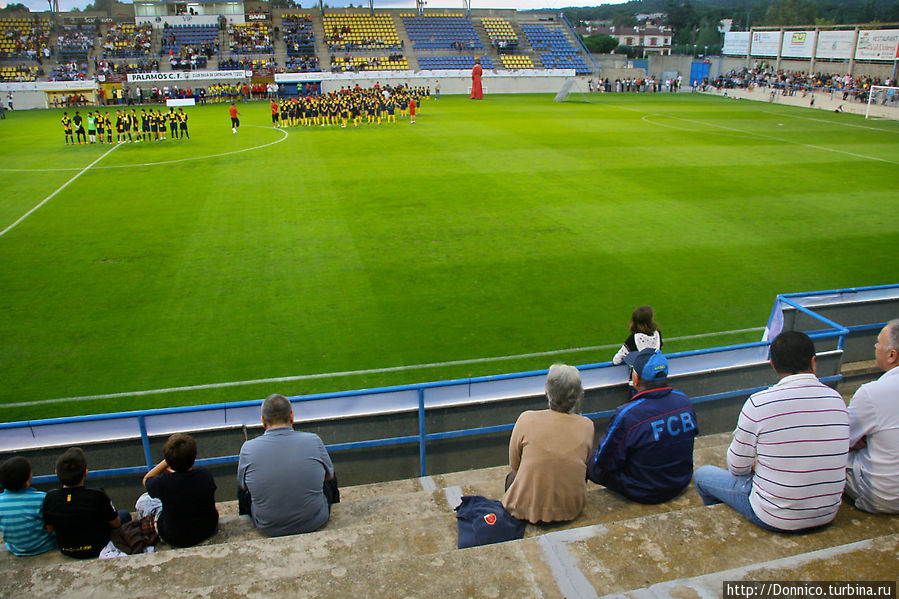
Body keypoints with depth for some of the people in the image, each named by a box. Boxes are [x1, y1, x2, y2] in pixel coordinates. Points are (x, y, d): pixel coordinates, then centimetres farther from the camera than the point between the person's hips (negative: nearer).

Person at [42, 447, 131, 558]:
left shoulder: (50, 498, -18)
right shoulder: (97, 496, -28)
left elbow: (50, 529, -1)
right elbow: (116, 523, -12)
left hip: (66, 552, 4)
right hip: (96, 550, -4)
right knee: (125, 514, 21)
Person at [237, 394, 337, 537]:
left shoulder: (248, 448, -15)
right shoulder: (313, 441, -16)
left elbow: (242, 485, 4)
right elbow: (329, 476, 2)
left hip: (268, 529, 1)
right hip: (315, 523, 0)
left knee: (243, 490, 27)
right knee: (331, 480, 30)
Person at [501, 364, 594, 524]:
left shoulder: (527, 419, -19)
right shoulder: (587, 426, -13)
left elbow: (514, 465, -4)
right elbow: (586, 463, 5)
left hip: (527, 509, -2)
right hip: (572, 509, 3)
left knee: (512, 477, 31)